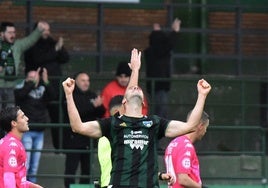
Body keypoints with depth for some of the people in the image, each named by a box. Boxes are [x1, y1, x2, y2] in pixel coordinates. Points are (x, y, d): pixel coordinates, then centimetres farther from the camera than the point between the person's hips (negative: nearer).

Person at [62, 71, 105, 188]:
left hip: (89, 138, 6)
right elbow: (75, 112, -18)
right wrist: (93, 106, -24)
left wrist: (100, 106, -12)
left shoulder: (92, 96, 14)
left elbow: (101, 114, 10)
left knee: (87, 168, 8)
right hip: (73, 138, -5)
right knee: (71, 168, -7)